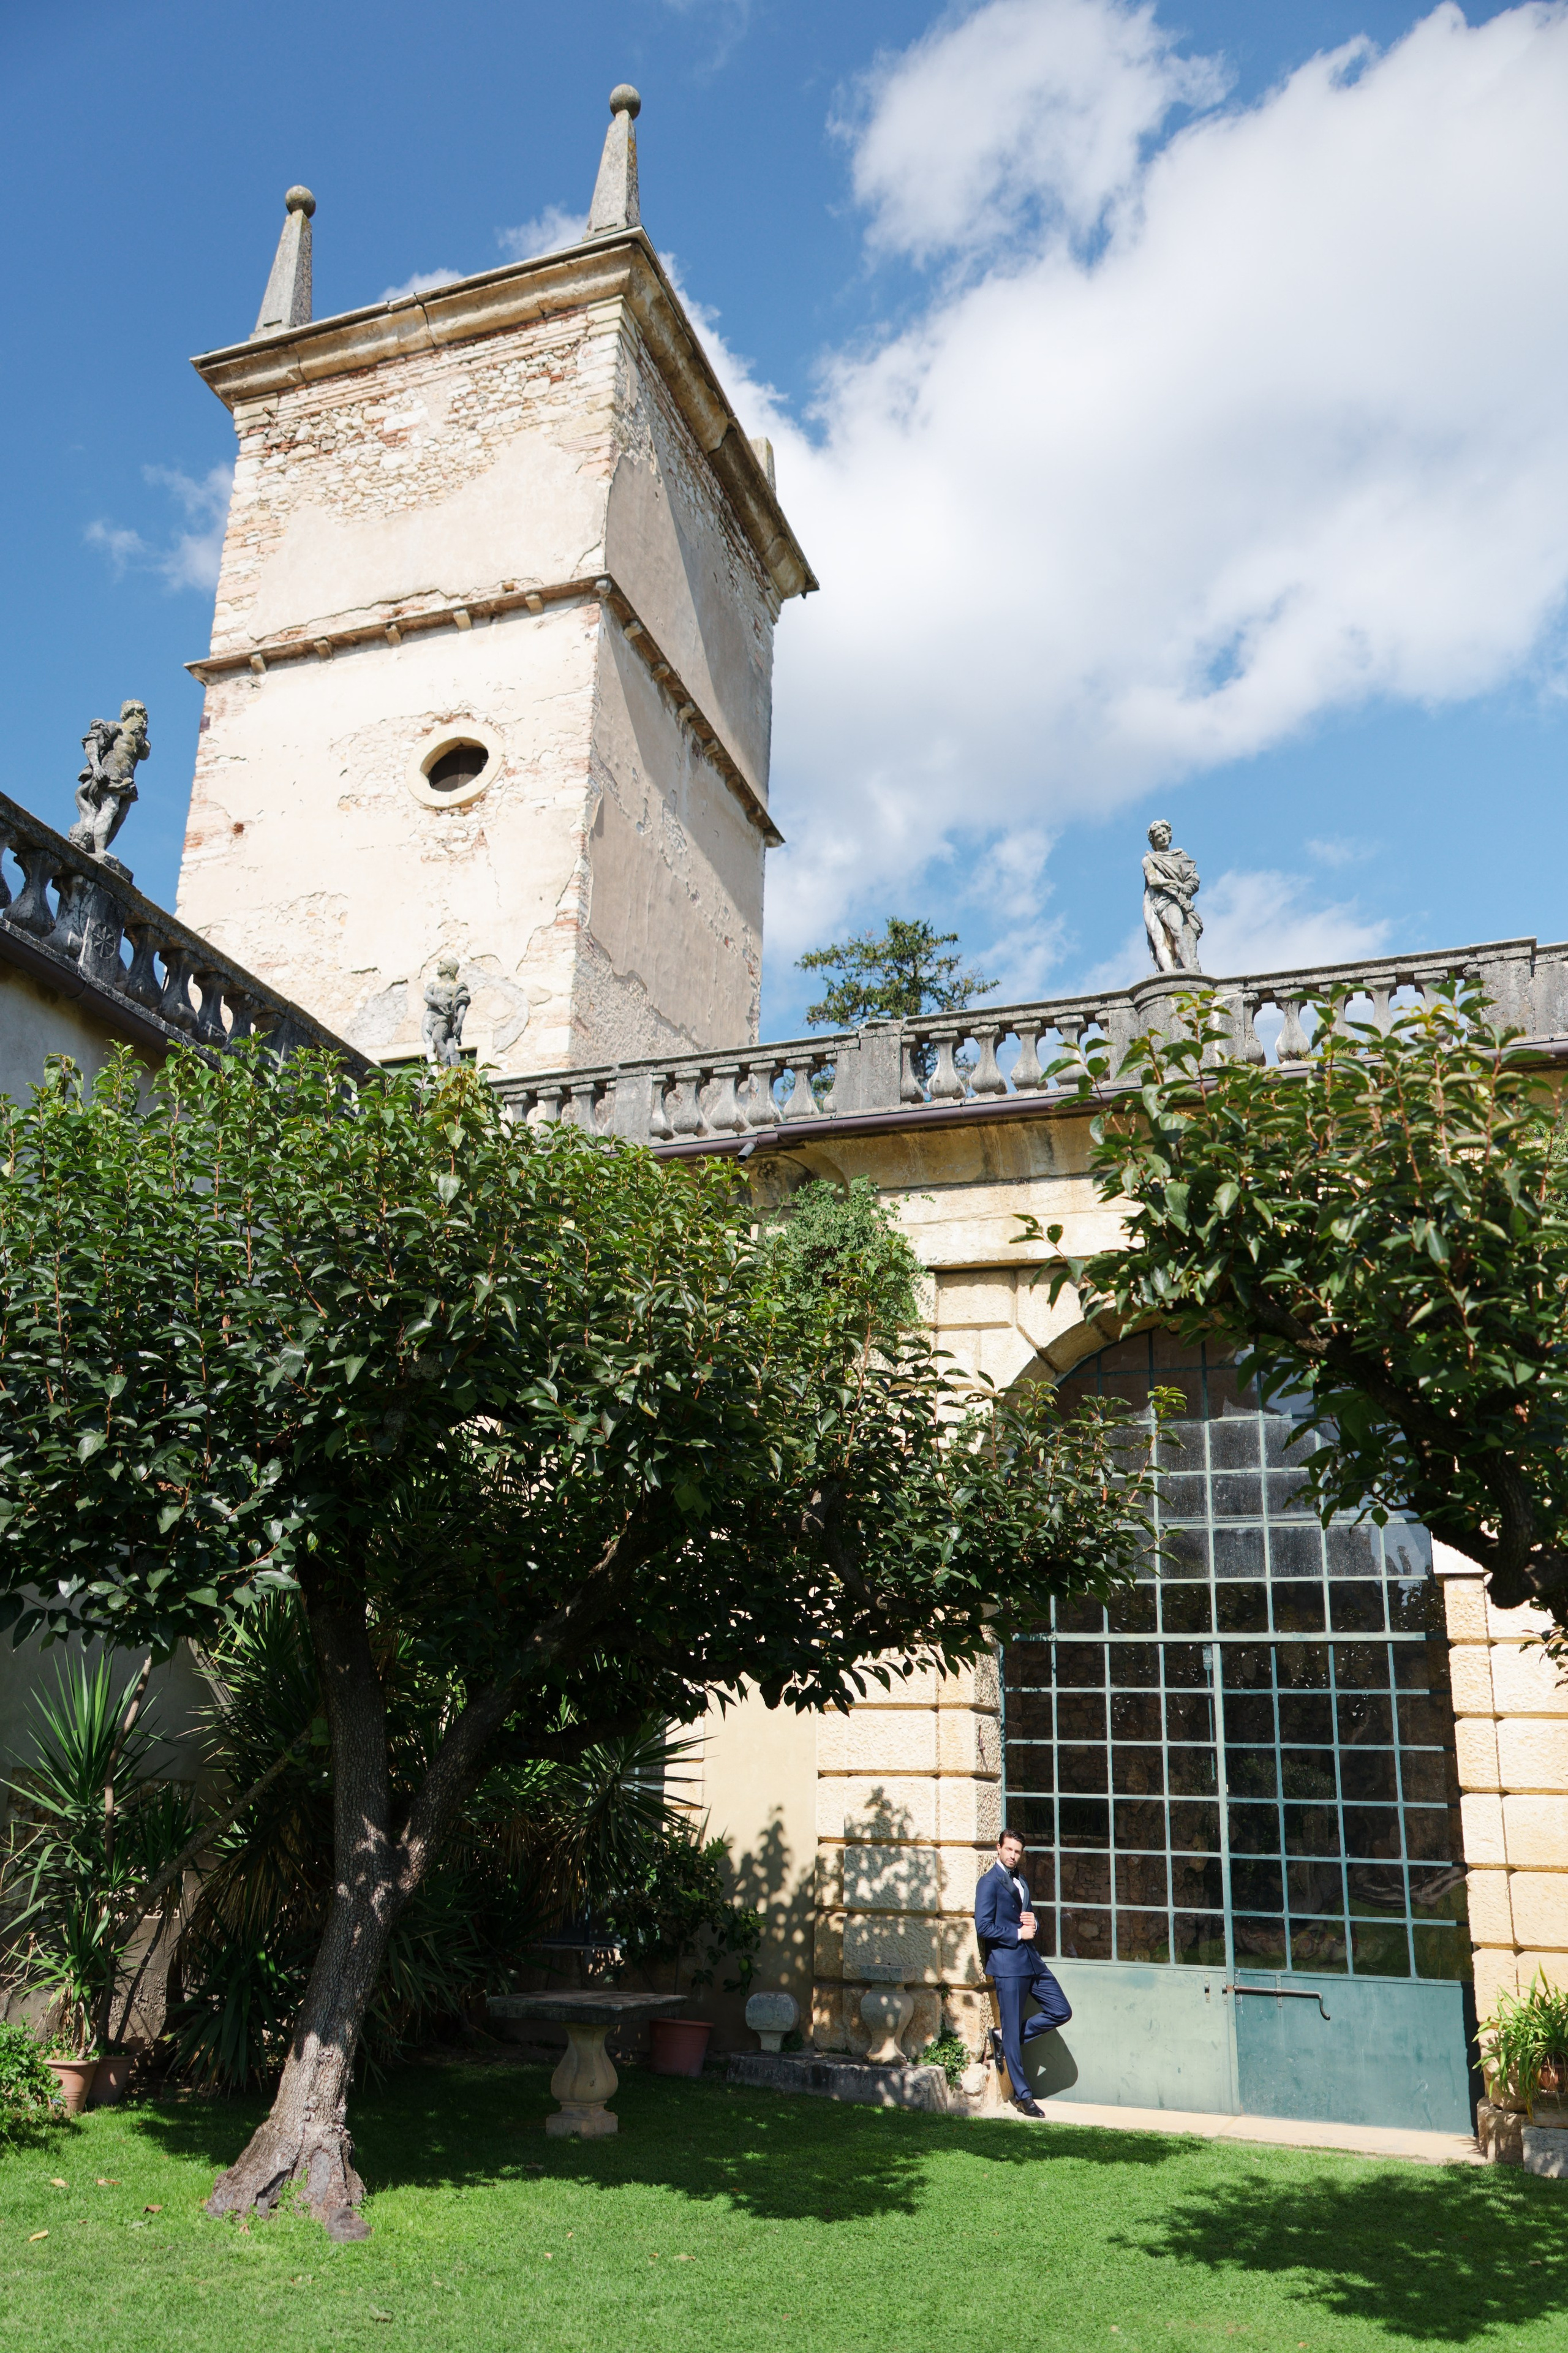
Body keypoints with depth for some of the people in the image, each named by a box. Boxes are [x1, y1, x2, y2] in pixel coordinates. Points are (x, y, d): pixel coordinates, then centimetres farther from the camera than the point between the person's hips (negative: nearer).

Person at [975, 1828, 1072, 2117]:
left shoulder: (1020, 1882, 18)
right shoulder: (989, 1882, -8)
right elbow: (983, 1926, -15)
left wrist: (1033, 1923, 3)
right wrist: (1018, 1933, -13)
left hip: (1031, 1961, 8)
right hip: (1007, 1965, -8)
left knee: (1061, 2011, 6)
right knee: (1012, 2030, -2)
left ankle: (1006, 2040, 16)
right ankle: (1023, 2096, 8)